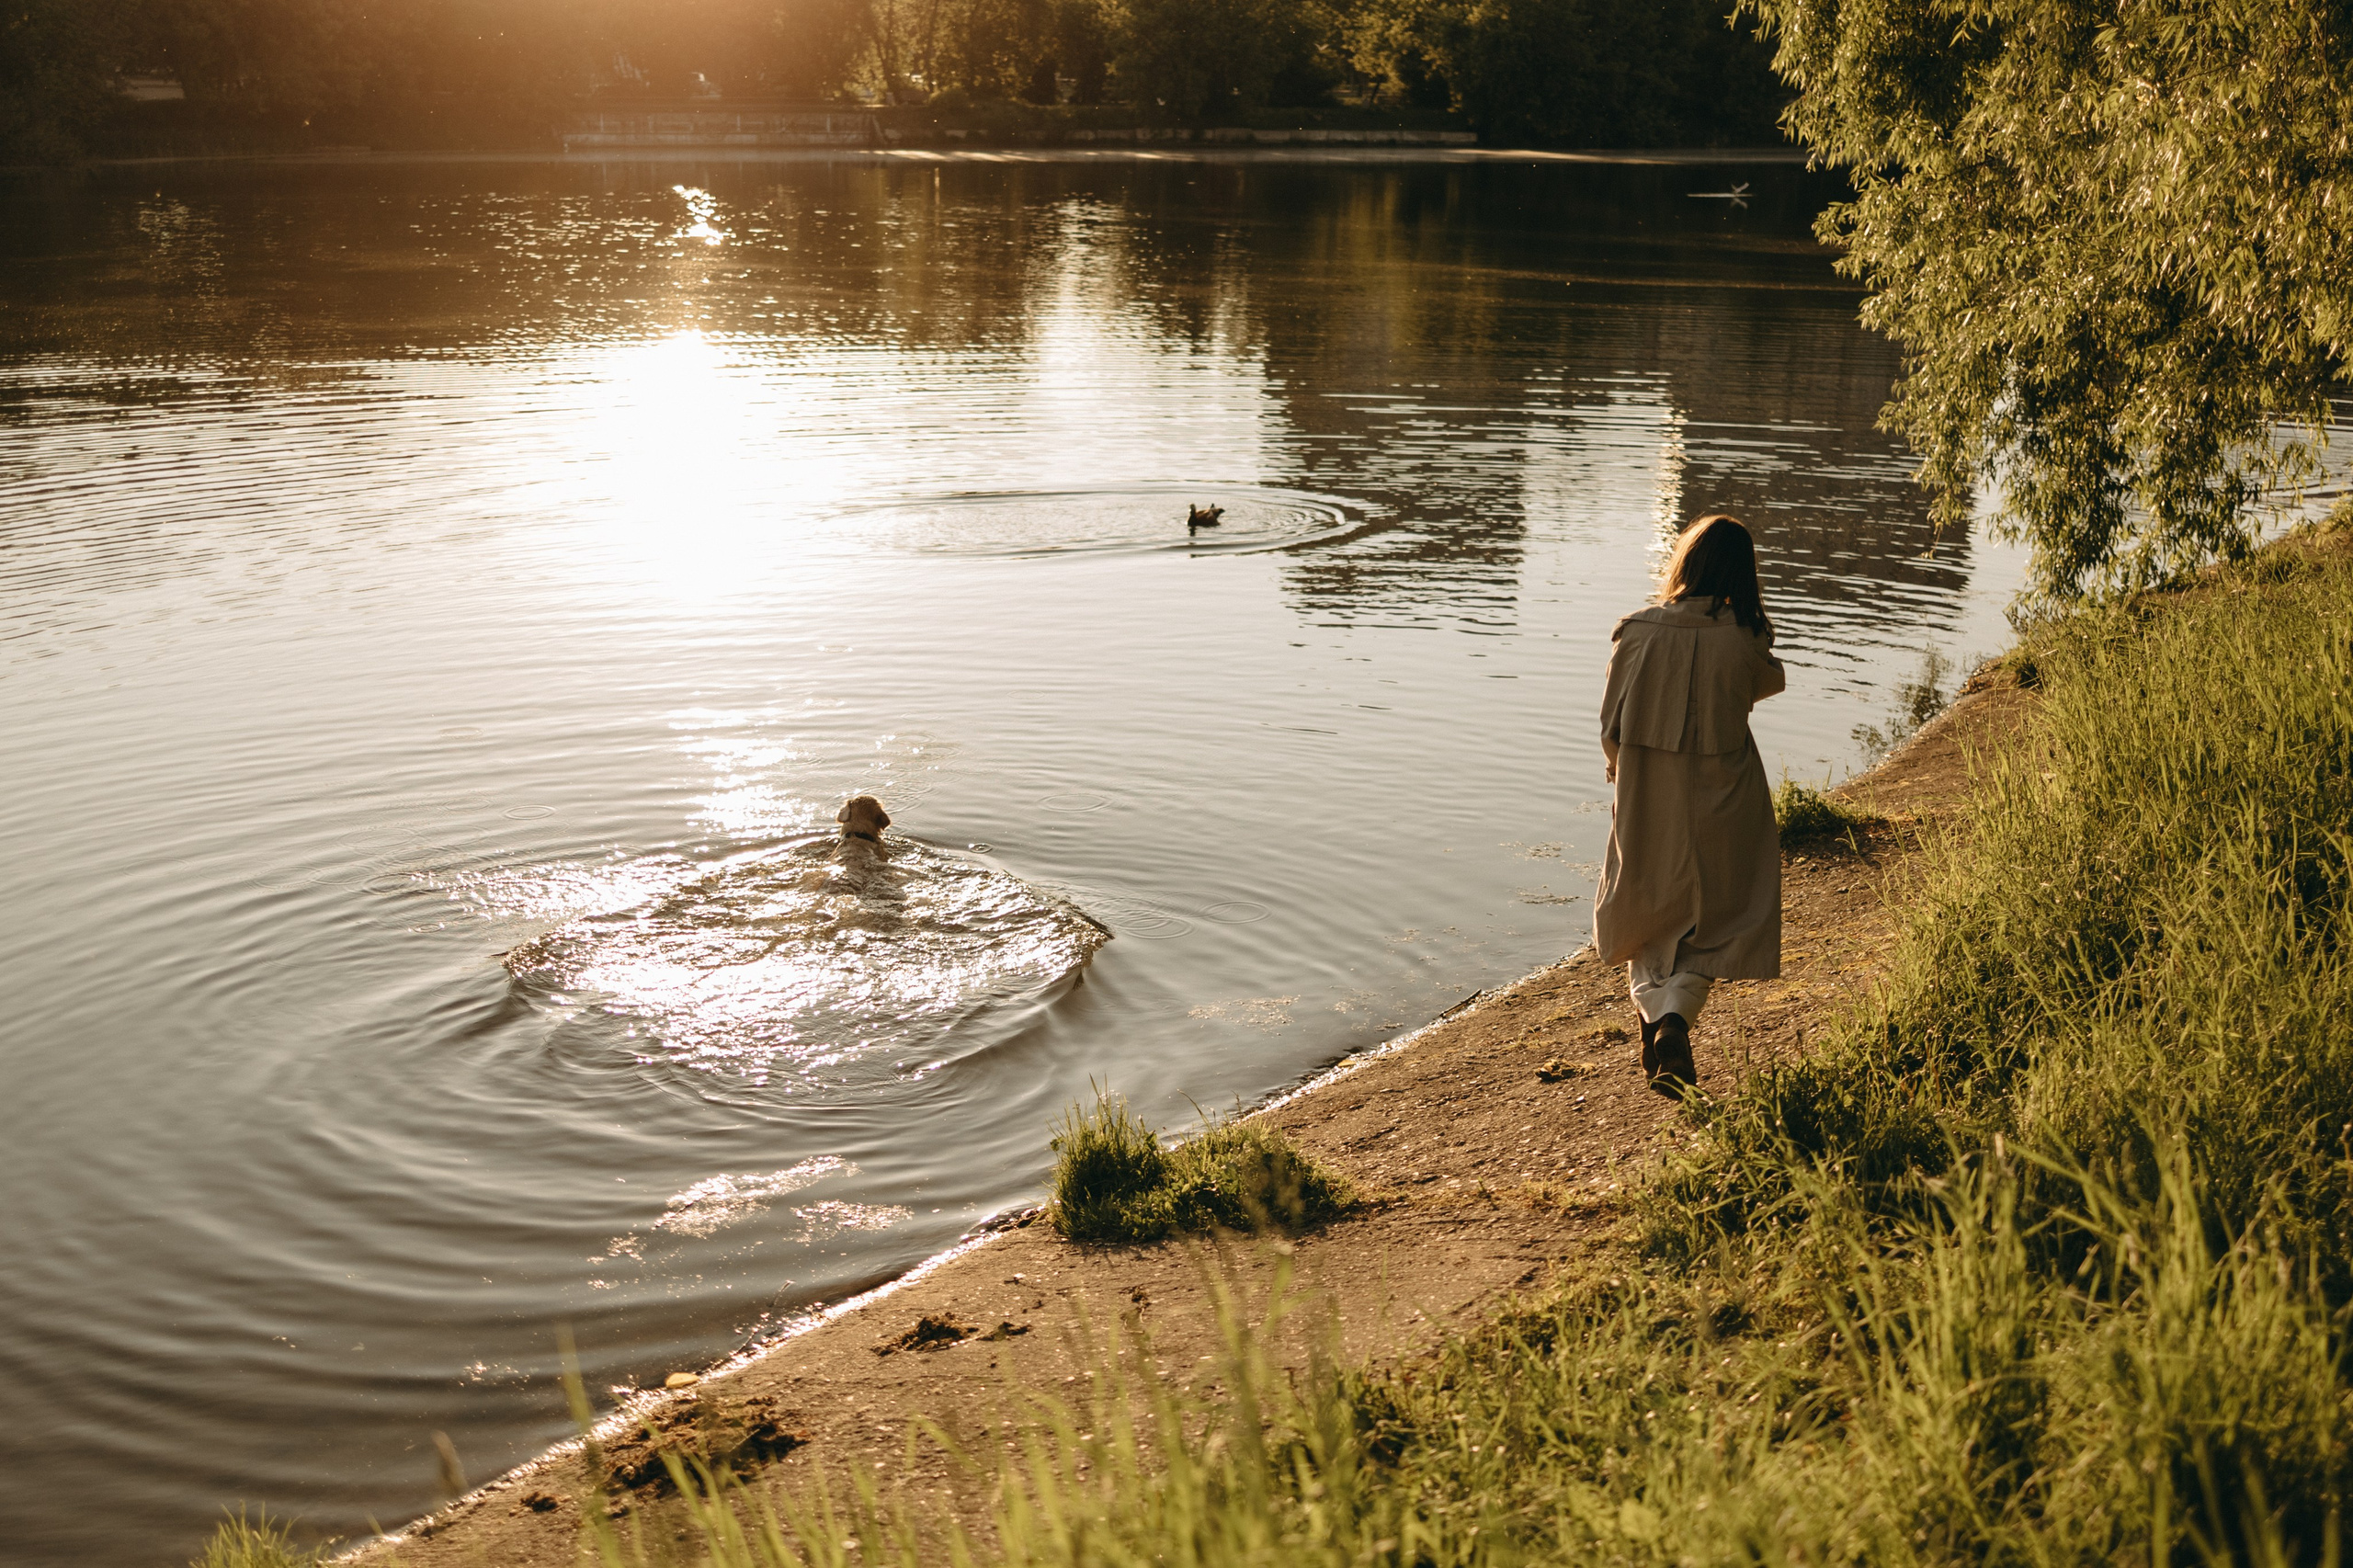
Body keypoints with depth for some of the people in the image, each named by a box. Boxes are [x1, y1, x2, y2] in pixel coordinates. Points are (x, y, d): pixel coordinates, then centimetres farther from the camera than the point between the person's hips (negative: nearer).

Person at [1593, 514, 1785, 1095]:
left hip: (1646, 804, 1)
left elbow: (1612, 725, -3)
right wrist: (1744, 620, 6)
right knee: (1707, 924, 12)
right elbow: (1769, 682, 10)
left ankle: (1654, 1013, 6)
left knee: (1645, 919, 22)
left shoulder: (1637, 631, -12)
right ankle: (1676, 1021, -10)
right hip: (1720, 804, -1)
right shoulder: (1743, 640, -15)